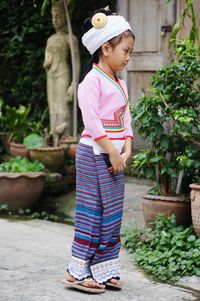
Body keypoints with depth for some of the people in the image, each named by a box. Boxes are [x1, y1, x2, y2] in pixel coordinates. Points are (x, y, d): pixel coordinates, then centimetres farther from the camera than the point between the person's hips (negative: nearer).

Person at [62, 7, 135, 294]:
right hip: (95, 152, -9)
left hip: (115, 155, 9)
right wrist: (111, 152, -19)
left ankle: (104, 270, 18)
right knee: (92, 211, -5)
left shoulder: (120, 85, 16)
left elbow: (125, 120, 14)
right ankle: (78, 272, 2)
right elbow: (91, 120, -19)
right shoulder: (92, 81, -11)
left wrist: (126, 152, 0)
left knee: (112, 212, 10)